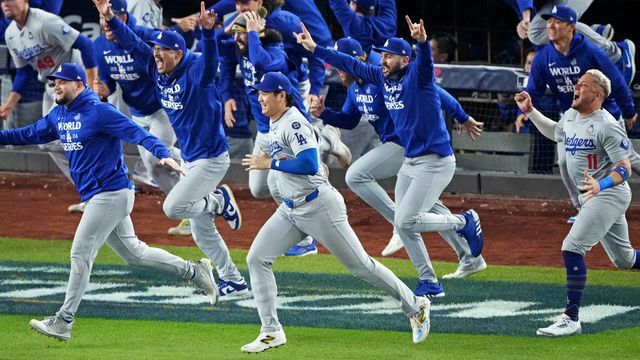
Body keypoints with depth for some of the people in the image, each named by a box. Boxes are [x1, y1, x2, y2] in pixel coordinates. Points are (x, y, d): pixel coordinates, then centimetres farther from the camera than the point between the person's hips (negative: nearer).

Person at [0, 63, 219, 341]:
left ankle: (64, 321, -5)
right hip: (96, 197, 9)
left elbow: (136, 133, -23)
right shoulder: (59, 115, 11)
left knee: (81, 254, -9)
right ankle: (194, 271, 26)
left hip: (111, 194, -9)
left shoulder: (98, 112, -15)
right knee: (133, 253, 16)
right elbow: (31, 134, 23)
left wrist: (163, 155, -38)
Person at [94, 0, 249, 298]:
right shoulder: (158, 71, 0)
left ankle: (219, 201, 4)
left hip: (211, 159, -9)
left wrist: (208, 31, -61)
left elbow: (209, 60, -43)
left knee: (173, 208, -20)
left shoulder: (195, 71, -21)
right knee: (202, 232, 12)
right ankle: (234, 282, 23)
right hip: (190, 160, 9)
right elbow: (133, 44, 2)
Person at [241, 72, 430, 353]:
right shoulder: (274, 122, 11)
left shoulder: (294, 123, -18)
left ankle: (415, 307, 15)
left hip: (319, 206, -10)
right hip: (290, 210, 10)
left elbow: (309, 163, -28)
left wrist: (271, 163, -21)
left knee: (360, 265, -1)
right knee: (257, 259, -2)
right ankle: (271, 332, 0)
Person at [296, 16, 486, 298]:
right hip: (410, 162, 9)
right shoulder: (383, 77, 5)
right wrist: (315, 48, 14)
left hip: (435, 162, -9)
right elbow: (352, 65, 13)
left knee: (406, 221, -13)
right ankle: (429, 282, 18)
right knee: (402, 225, 8)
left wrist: (422, 42, -60)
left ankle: (464, 222, 7)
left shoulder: (416, 76, -18)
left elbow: (425, 63, -39)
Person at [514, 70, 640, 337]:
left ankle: (571, 319, -18)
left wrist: (601, 185, -39)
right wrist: (530, 111, 20)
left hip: (609, 194, -10)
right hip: (591, 195, 10)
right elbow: (555, 132, 32)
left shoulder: (606, 125, -19)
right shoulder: (571, 116, 8)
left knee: (572, 248, -20)